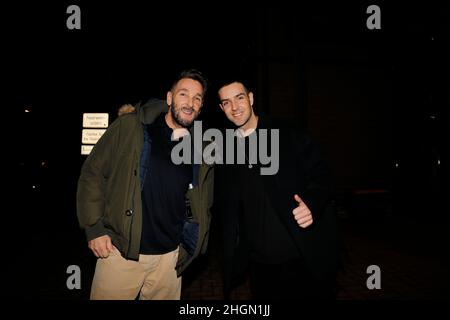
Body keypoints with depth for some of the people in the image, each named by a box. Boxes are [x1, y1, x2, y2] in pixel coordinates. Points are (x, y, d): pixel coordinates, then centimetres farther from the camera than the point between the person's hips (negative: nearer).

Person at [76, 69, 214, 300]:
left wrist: (189, 247, 8)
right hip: (120, 251, -2)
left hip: (169, 256, 3)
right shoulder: (129, 126, -5)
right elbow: (92, 172, -1)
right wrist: (94, 228, -6)